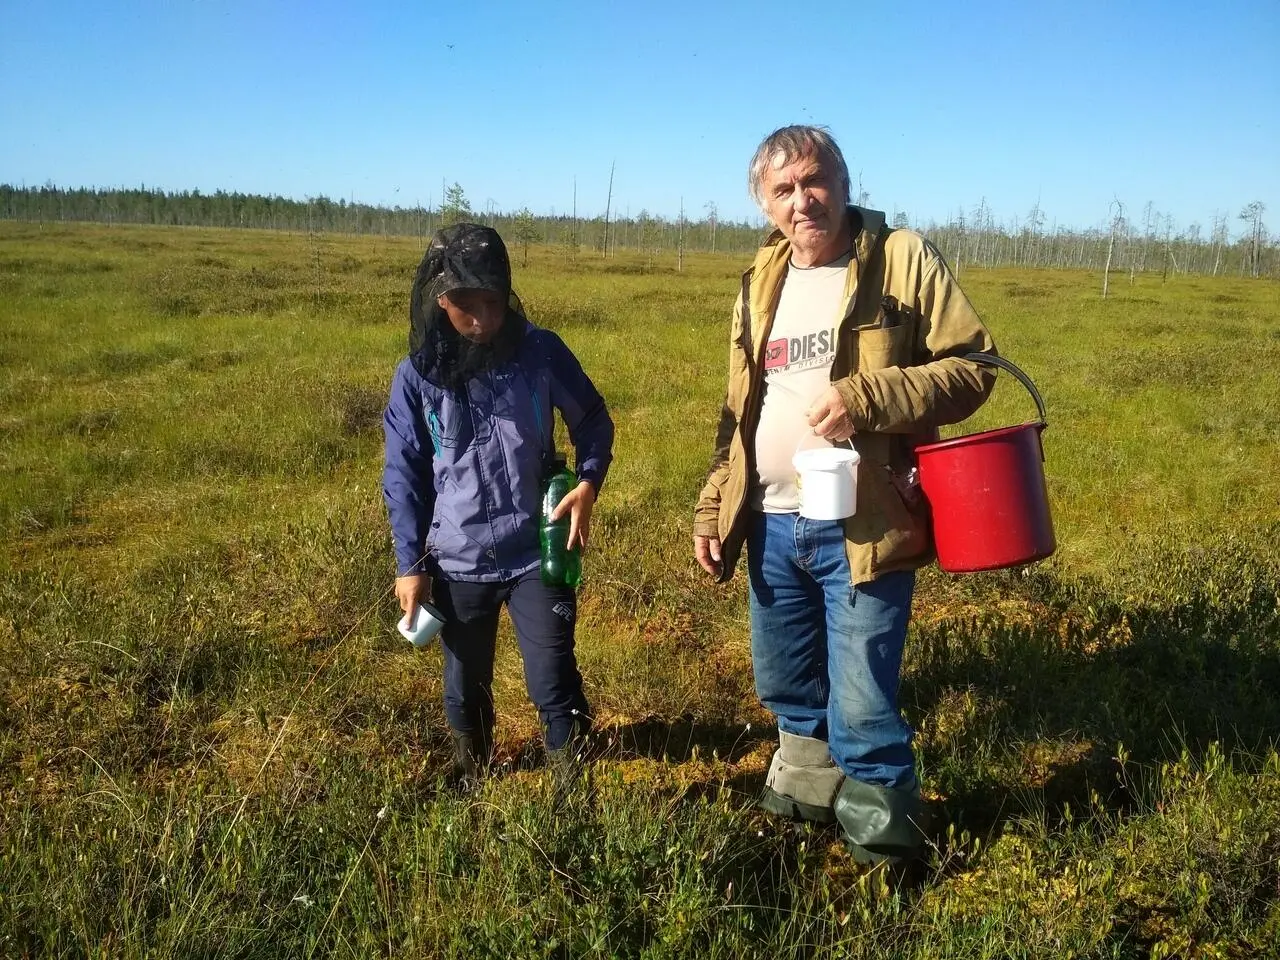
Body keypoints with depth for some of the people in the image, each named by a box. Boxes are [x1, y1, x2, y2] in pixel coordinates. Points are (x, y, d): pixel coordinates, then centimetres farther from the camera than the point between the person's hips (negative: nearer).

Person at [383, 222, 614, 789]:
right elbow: (403, 475, 1)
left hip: (538, 553, -2)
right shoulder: (416, 375, -6)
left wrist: (589, 481, -13)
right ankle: (471, 780, 43)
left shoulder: (541, 351, -8)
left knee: (554, 685, -1)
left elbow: (593, 420, 5)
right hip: (456, 561, 2)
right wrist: (410, 563, -1)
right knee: (466, 689, 18)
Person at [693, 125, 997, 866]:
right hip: (773, 526, 6)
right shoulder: (762, 283, 11)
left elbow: (972, 367, -10)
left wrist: (864, 397, -23)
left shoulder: (904, 259, -6)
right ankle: (809, 777, 46)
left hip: (862, 526, -6)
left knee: (861, 704, -2)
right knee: (785, 685, 19)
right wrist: (713, 508, 11)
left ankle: (881, 828, 23)